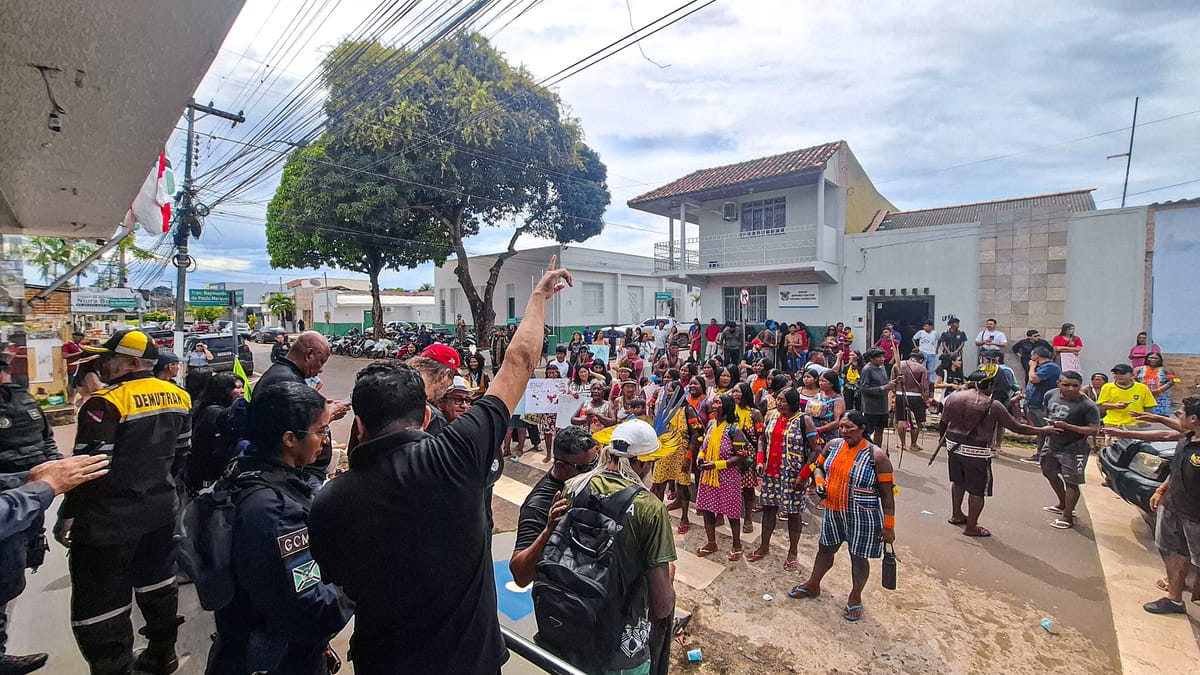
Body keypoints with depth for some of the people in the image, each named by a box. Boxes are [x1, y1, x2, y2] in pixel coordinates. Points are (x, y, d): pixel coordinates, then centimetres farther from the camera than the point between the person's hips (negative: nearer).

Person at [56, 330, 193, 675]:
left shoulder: (107, 403, -19)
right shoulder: (177, 396, 4)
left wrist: (68, 515, -8)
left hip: (109, 519, -8)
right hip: (160, 509, 8)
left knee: (99, 602, 7)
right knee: (157, 583, 22)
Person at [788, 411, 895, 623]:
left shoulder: (876, 455, -17)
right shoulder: (833, 446, -3)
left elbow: (887, 494, -13)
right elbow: (819, 466, 14)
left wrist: (888, 526, -12)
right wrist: (819, 481, -7)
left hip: (862, 517, -5)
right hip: (833, 511, 5)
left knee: (858, 557, 12)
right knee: (825, 549, 20)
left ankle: (855, 598, 36)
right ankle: (813, 585, 41)